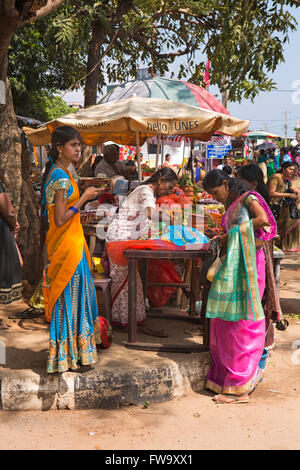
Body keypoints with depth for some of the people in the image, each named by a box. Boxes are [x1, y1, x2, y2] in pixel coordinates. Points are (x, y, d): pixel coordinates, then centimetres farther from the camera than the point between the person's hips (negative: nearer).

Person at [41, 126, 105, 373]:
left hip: (70, 243, 10)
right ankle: (70, 354, 11)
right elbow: (60, 219, -21)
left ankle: (69, 351, 28)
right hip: (67, 244, -10)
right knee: (70, 295, -1)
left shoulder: (60, 172, 12)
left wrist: (84, 197, 13)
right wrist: (84, 198, -15)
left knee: (72, 294, 16)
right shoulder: (60, 176, -19)